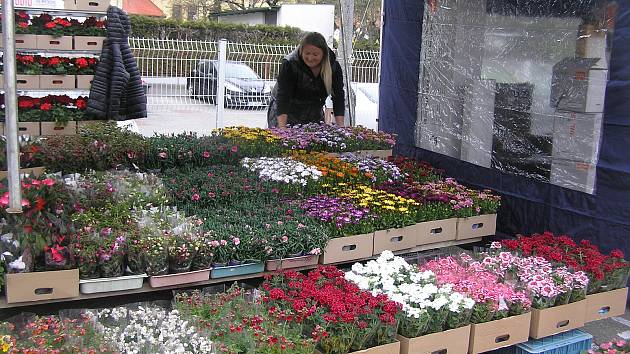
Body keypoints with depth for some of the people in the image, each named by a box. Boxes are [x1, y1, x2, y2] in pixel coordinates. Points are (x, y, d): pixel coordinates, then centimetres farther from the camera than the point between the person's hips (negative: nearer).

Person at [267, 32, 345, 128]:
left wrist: (340, 127, -24)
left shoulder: (334, 66, -15)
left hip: (314, 113, 3)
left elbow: (338, 96, -13)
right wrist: (282, 127, -40)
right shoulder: (289, 64, -24)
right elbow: (283, 96, -29)